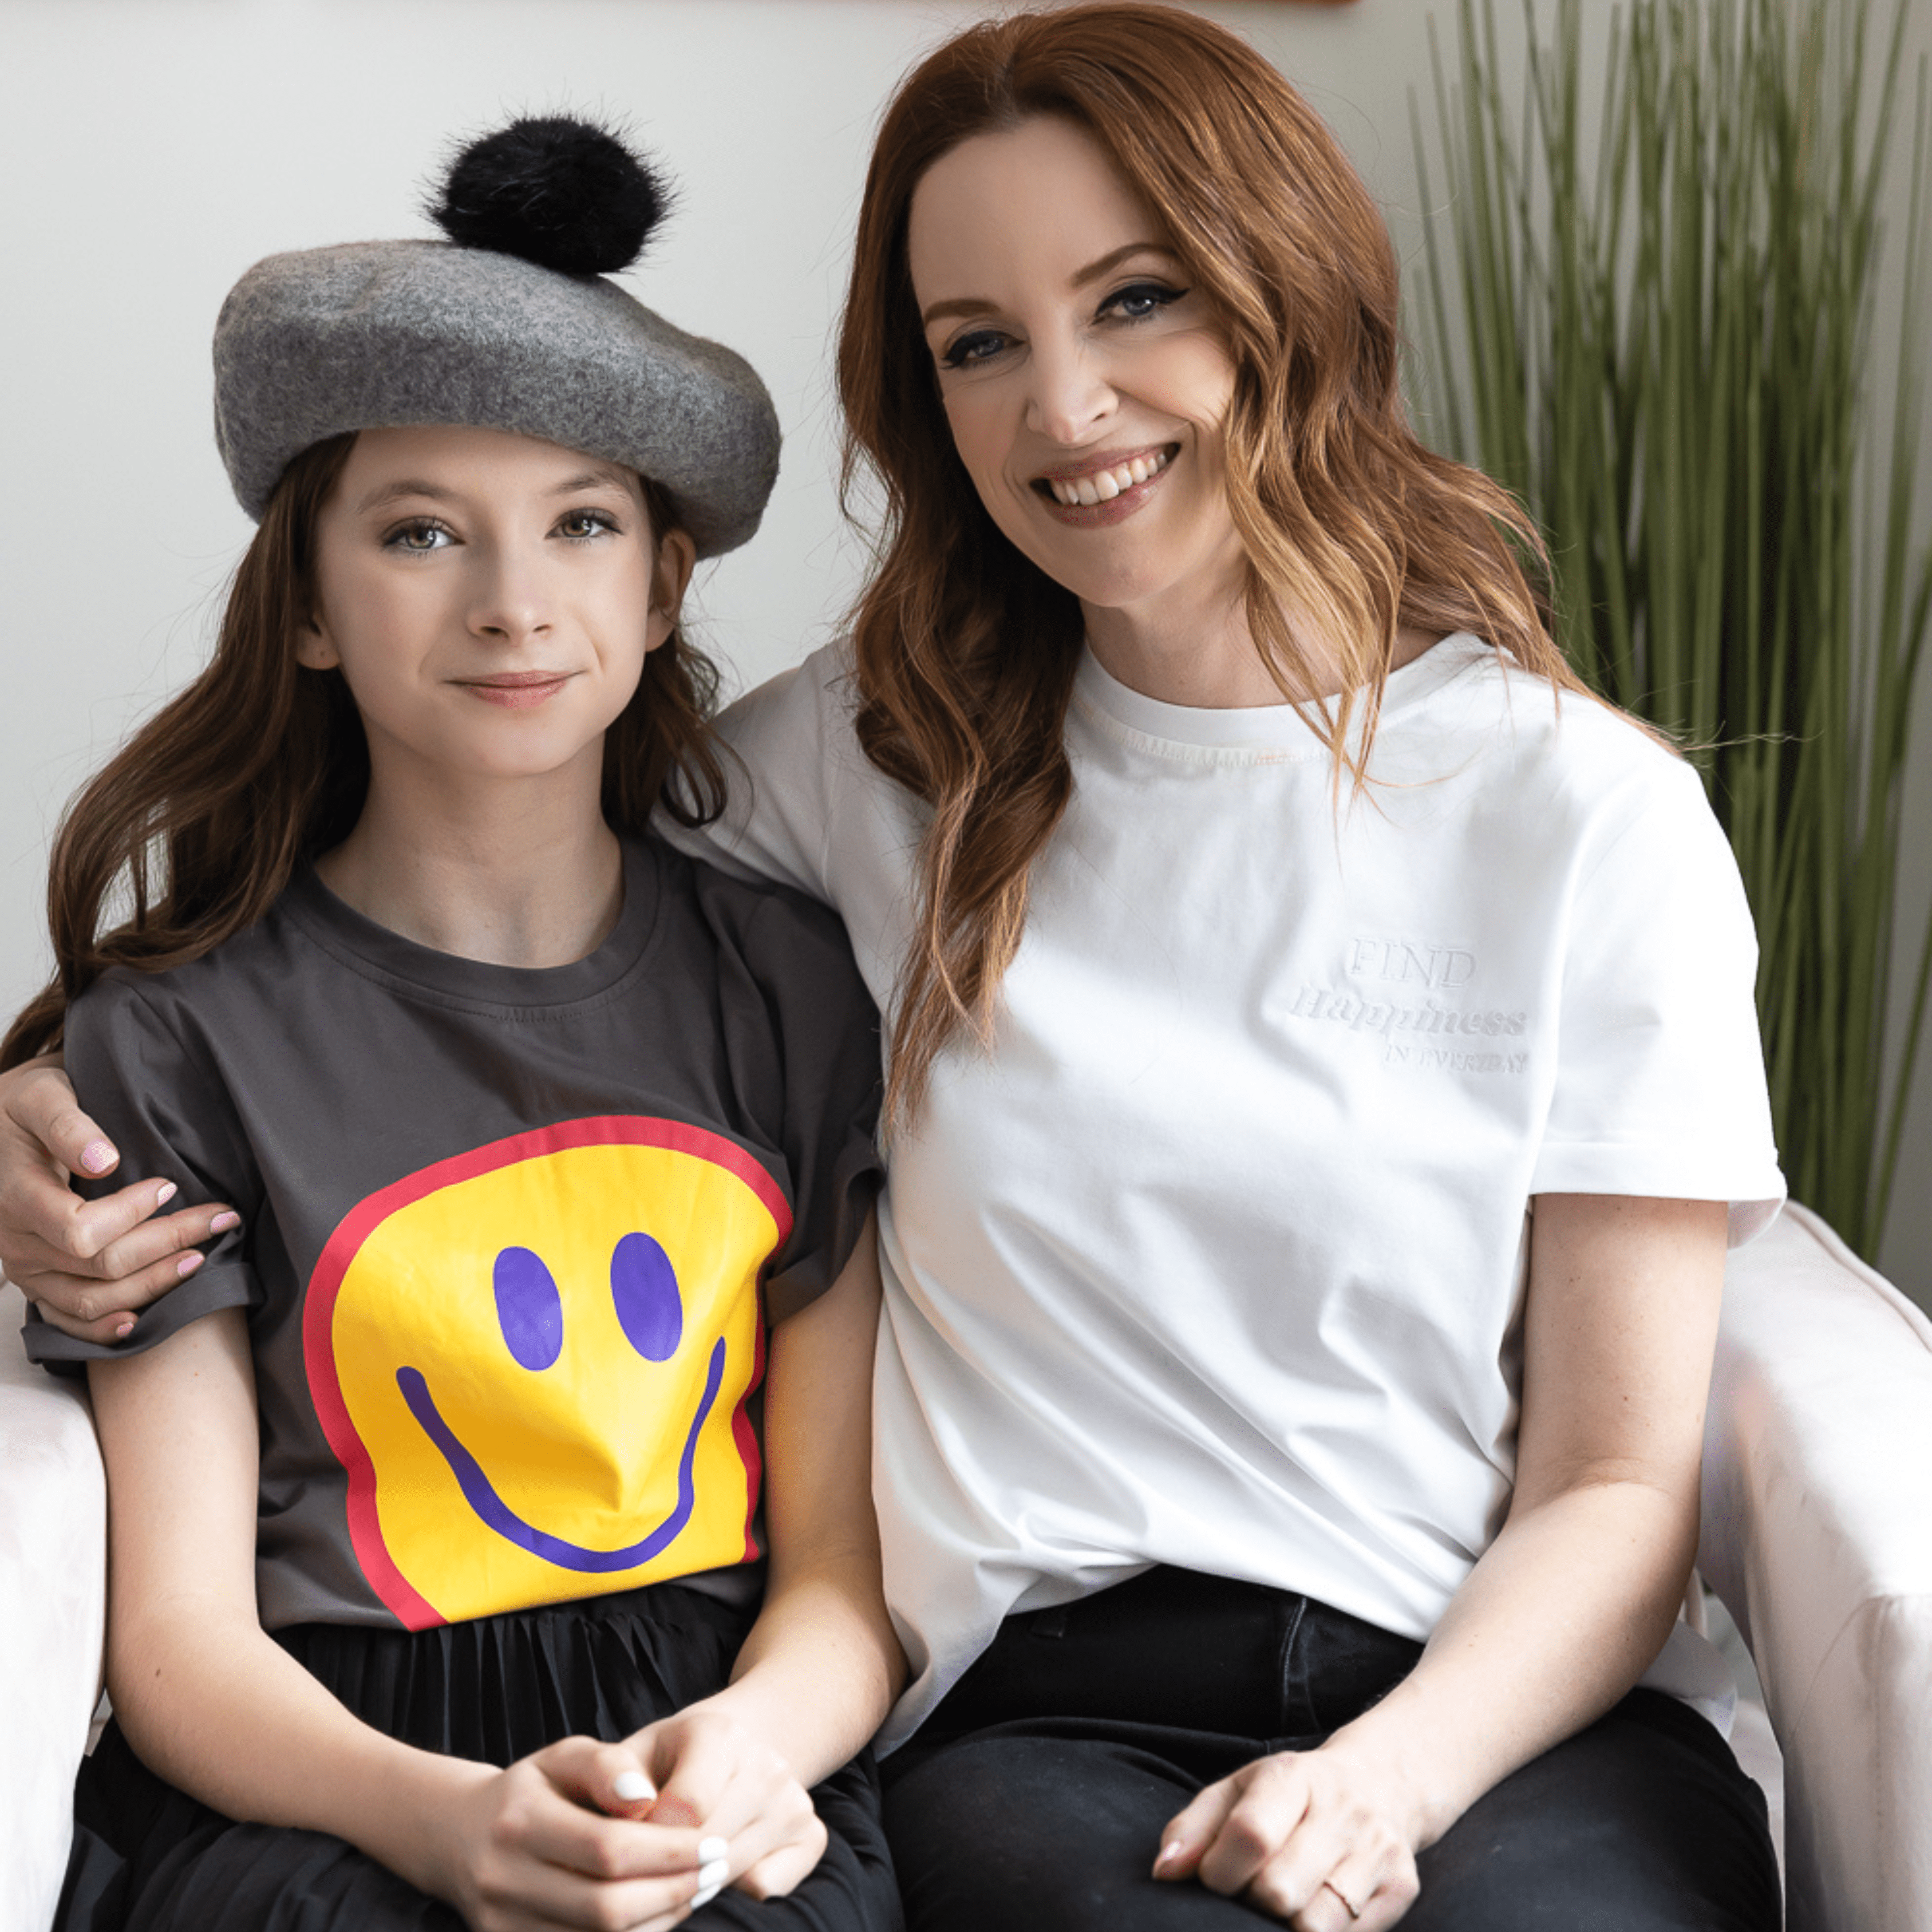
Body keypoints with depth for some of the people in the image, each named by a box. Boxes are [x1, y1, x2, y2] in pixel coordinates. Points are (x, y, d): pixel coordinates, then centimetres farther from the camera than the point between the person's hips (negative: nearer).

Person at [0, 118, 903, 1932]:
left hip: (729, 1758, 2)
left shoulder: (792, 986, 8)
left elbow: (853, 1543, 6)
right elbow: (178, 1631, -2)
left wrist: (759, 1742, -16)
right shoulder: (176, 1039, 1)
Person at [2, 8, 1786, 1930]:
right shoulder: (871, 752, 8)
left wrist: (1393, 1775, -16)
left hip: (1500, 1698, 0)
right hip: (1046, 1715, 0)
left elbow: (1618, 1479, 2)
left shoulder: (1587, 817, 3)